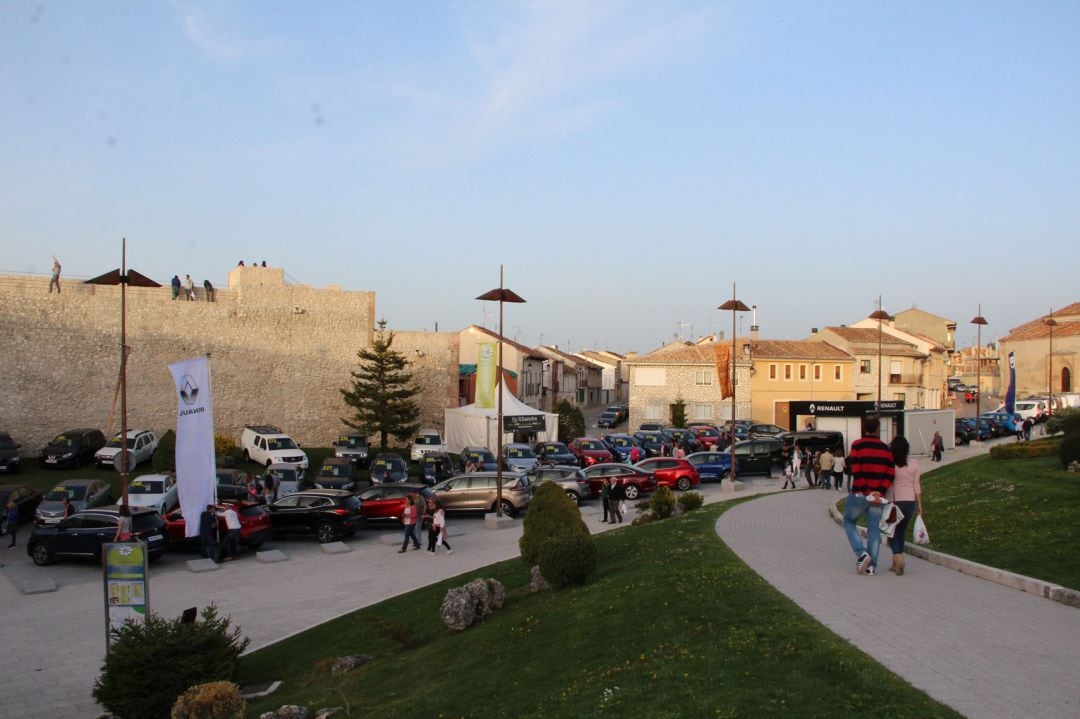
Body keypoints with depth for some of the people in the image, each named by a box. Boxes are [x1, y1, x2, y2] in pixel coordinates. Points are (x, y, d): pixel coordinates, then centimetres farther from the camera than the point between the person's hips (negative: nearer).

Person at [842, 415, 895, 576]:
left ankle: (861, 553, -3)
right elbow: (890, 475, -2)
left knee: (849, 521, 15)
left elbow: (856, 472, -14)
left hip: (859, 494, -3)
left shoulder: (857, 445, -7)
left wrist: (867, 492, -10)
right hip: (878, 496, 3)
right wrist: (880, 492, -7)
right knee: (874, 529, 8)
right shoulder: (885, 449, 6)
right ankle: (871, 566, 8)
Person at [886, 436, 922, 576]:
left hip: (894, 501, -3)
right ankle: (896, 564, 18)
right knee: (901, 532, 16)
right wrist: (919, 505, 9)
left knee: (891, 532, 8)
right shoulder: (914, 464, 1)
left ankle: (898, 558, -14)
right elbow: (917, 486, 4)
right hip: (910, 501, 3)